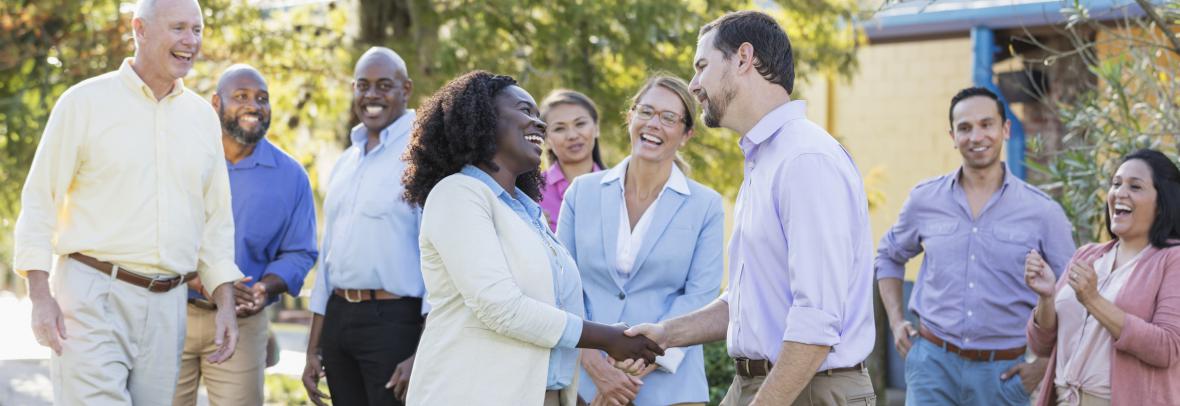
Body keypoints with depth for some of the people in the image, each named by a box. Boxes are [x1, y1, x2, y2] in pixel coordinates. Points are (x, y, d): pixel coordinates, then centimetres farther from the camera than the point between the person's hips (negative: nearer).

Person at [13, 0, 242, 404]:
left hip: (167, 306, 5)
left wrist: (225, 303, 9)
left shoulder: (202, 117, 13)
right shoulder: (85, 102, 0)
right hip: (92, 295, -4)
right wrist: (40, 295, -10)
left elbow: (217, 217, 17)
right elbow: (39, 200, -2)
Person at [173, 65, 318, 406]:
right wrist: (201, 282, -20)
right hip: (172, 314, -1)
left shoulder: (290, 176, 4)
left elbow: (299, 252, 8)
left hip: (243, 324, 1)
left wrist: (266, 287, -13)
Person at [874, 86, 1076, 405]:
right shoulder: (925, 200, 5)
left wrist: (1045, 364, -1)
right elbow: (889, 256, 23)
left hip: (1003, 372, -1)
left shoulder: (1042, 212, -1)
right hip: (933, 363, 1)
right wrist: (896, 322, 11)